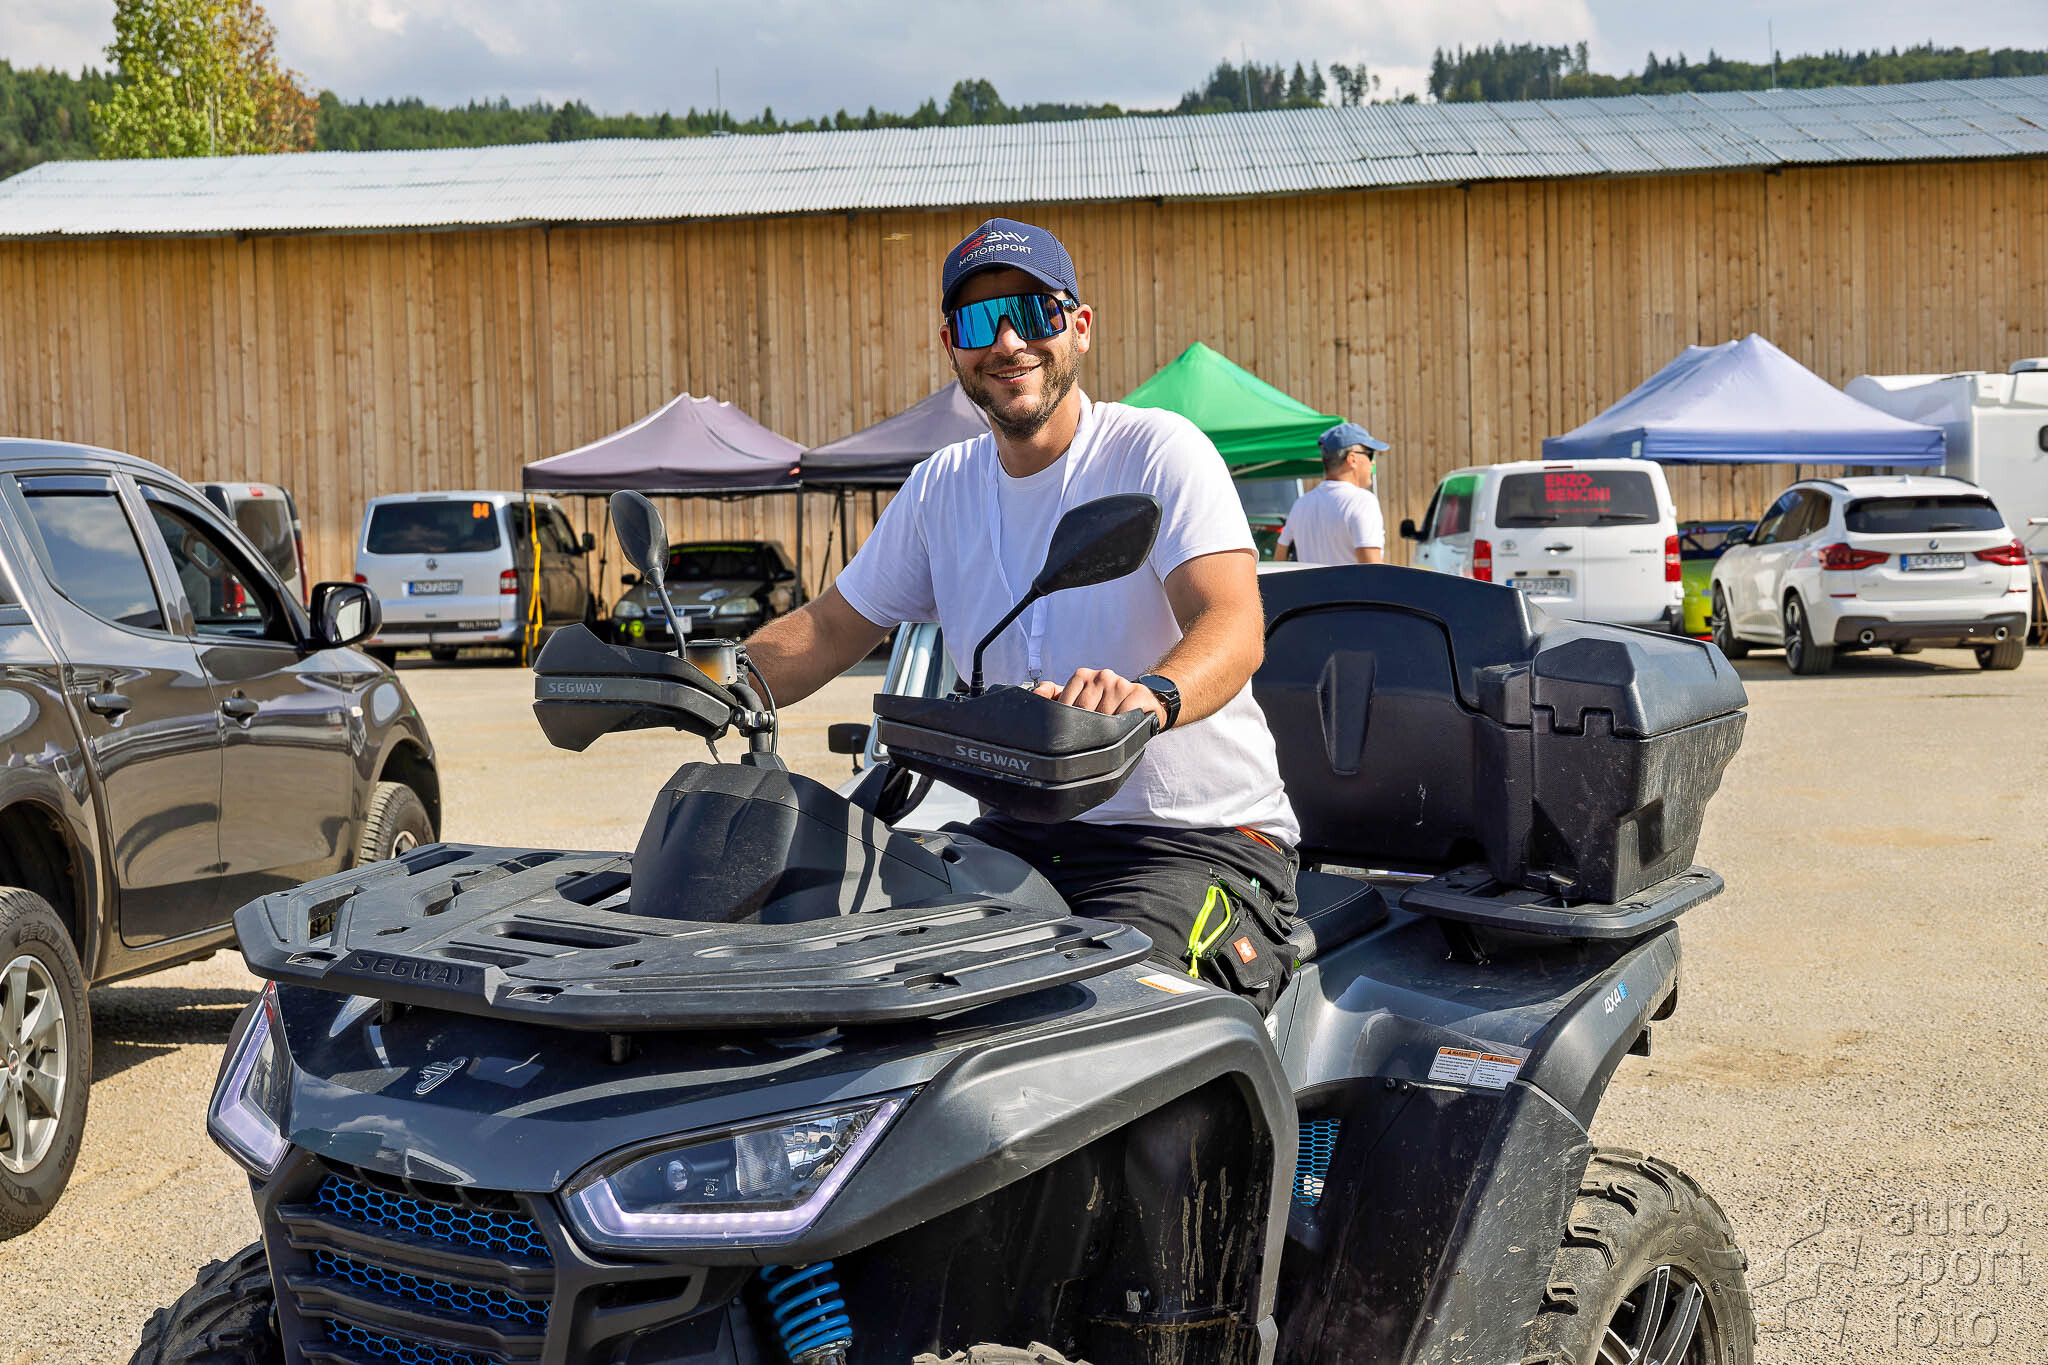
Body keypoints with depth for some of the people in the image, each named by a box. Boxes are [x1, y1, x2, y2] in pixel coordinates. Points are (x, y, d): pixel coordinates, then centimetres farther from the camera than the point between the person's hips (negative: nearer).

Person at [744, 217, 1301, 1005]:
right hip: (1023, 835, 6)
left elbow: (1235, 626, -23)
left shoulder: (1158, 450, -8)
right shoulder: (941, 487, 12)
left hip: (1203, 842, -6)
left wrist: (1152, 694, -47)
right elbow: (828, 631, 18)